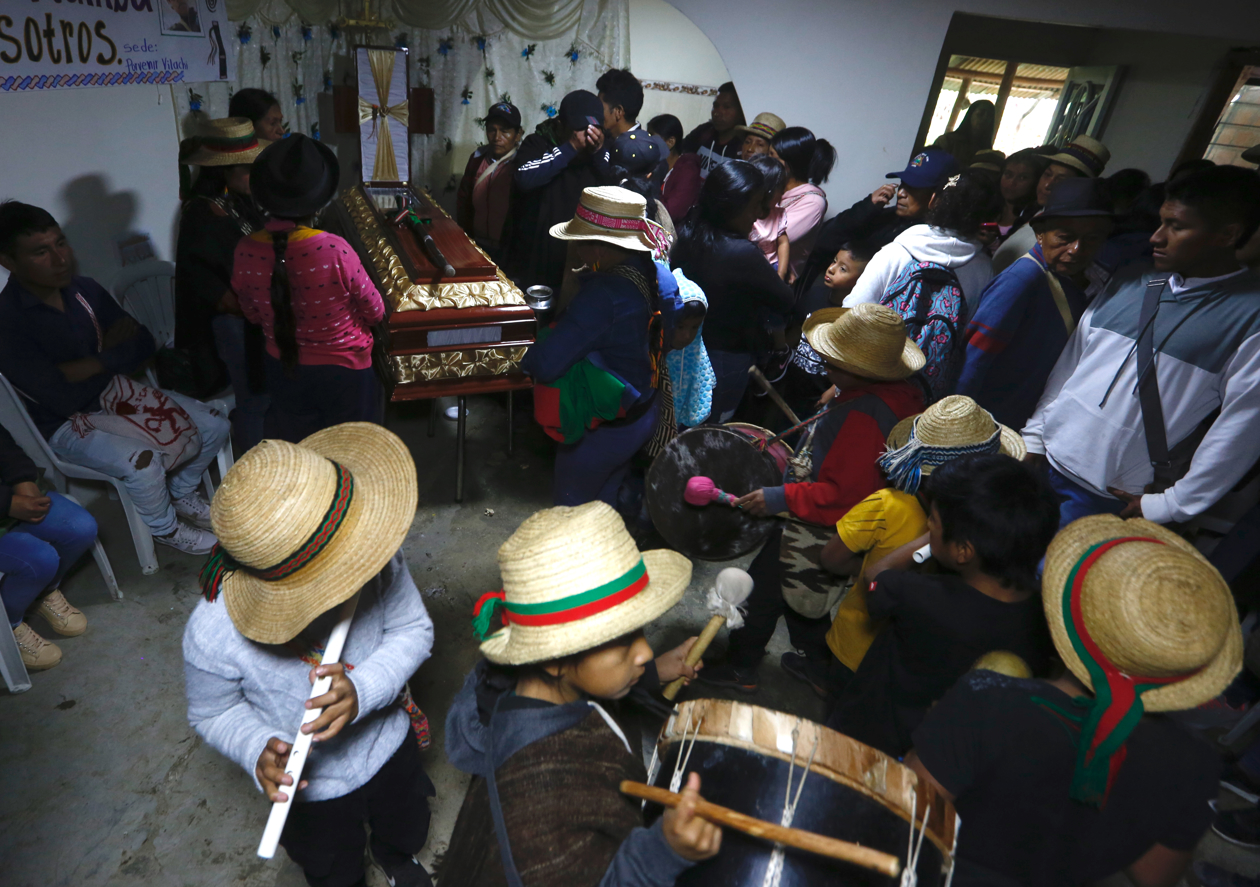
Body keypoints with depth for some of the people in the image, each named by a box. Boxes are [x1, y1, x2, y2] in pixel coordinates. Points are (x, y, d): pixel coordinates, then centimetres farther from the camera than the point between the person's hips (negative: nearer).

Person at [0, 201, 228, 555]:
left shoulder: (85, 289, -5)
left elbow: (143, 345, -3)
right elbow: (64, 398, -26)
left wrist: (90, 365, -19)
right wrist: (110, 356, -14)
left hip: (115, 392, 6)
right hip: (67, 424, -6)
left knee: (216, 426, -3)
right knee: (143, 464, -31)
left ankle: (181, 493, 23)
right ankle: (165, 528, 2)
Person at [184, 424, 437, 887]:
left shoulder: (375, 560, -35)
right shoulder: (213, 634, -36)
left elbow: (413, 630, -20)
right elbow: (213, 714, -14)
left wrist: (364, 689, -38)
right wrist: (258, 752, -34)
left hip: (389, 744, 3)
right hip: (311, 784, -2)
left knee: (406, 831, 36)